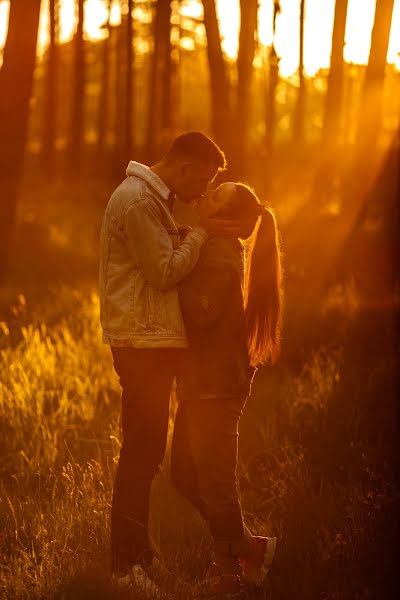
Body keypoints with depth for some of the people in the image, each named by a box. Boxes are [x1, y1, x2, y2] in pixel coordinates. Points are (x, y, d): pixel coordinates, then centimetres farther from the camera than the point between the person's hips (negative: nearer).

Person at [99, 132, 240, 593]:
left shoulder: (151, 198, 17)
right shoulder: (137, 199, -16)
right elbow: (164, 271, -19)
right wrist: (201, 234, -10)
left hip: (151, 340, 10)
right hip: (142, 342, -10)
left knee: (145, 450, 15)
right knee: (142, 451, -7)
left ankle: (135, 553, 24)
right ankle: (127, 563, -2)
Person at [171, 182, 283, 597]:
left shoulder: (218, 254, -15)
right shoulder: (220, 250, 16)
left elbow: (202, 311, -25)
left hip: (216, 386, -10)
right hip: (205, 381, 10)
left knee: (214, 480, -2)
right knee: (185, 475, 14)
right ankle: (248, 548, 21)